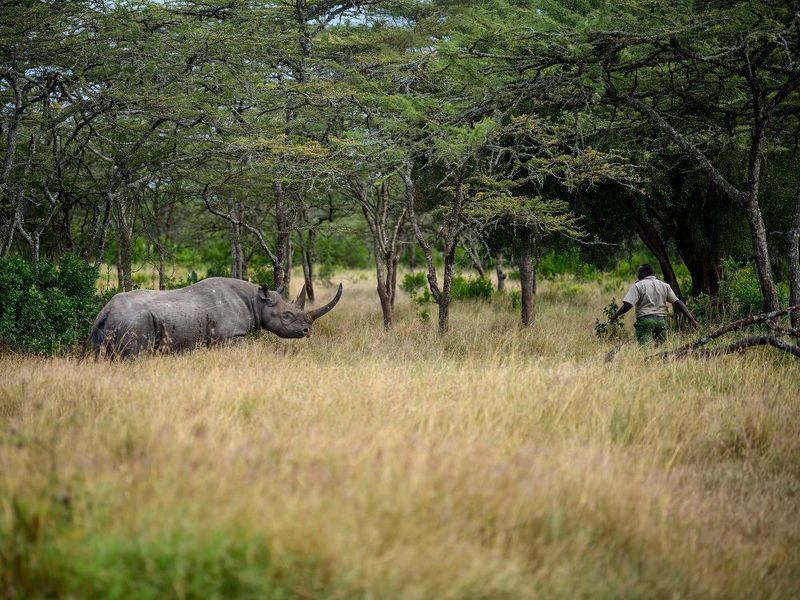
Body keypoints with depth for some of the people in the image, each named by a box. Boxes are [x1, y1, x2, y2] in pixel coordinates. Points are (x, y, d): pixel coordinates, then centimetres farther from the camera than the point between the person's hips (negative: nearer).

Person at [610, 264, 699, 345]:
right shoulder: (665, 286, 14)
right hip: (661, 321, 5)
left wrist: (615, 315, 3)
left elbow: (628, 305, -10)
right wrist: (690, 318, 13)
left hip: (645, 320, -4)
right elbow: (678, 303, 11)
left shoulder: (638, 286, -1)